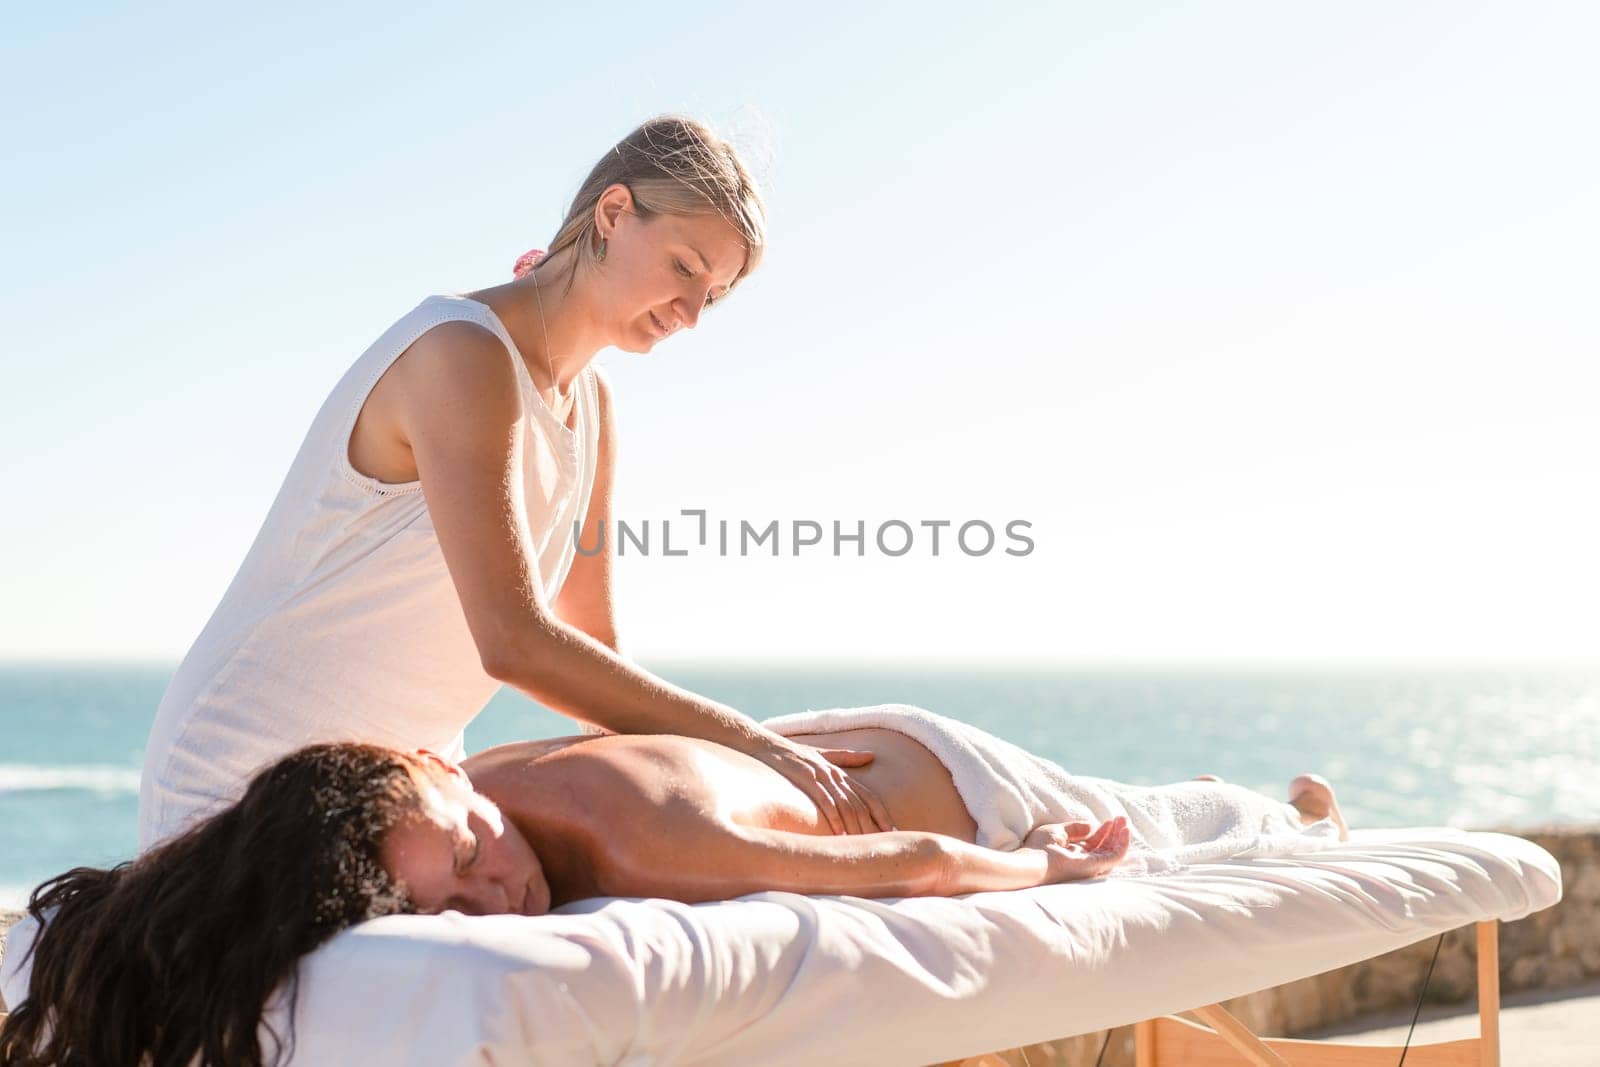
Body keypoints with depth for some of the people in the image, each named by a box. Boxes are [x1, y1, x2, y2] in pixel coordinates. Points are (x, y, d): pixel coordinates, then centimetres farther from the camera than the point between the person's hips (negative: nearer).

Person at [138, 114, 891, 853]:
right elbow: (511, 642, -28)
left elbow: (591, 652, 7)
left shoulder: (591, 406, 7)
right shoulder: (462, 355, -20)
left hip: (403, 773, 8)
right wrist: (746, 741, -25)